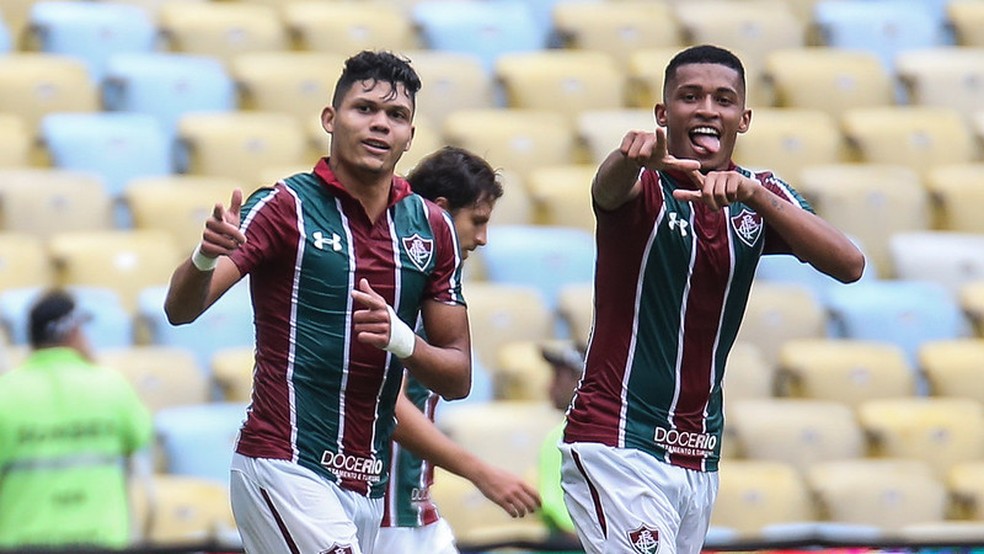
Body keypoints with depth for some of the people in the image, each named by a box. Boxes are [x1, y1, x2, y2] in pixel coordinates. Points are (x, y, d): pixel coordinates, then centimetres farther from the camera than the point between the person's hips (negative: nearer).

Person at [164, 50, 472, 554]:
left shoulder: (432, 228, 10)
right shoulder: (286, 207, -5)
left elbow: (458, 377, 10)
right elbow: (180, 310, -15)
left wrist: (401, 339, -11)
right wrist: (206, 257, -37)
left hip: (366, 488, 6)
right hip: (283, 468, -6)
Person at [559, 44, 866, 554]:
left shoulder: (760, 197, 6)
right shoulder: (645, 185, -6)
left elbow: (849, 265, -11)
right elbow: (608, 187, -32)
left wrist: (756, 195, -26)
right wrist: (631, 157, -57)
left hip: (700, 459, 6)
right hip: (618, 448, -6)